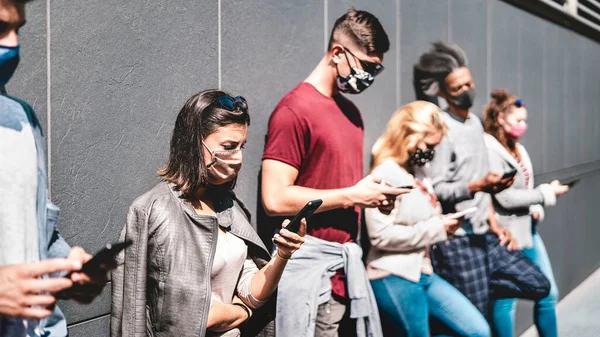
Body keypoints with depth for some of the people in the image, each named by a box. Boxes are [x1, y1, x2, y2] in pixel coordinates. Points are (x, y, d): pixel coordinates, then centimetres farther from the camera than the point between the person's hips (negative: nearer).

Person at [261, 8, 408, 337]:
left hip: (347, 261, 8)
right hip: (312, 265, -8)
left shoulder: (350, 111, 13)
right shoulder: (295, 110, -13)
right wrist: (352, 195, -15)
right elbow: (275, 199, -19)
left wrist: (372, 194, 4)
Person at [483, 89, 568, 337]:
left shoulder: (518, 148, 12)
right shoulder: (490, 149, -15)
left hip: (528, 230, 9)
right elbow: (505, 198, -20)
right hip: (507, 234, -9)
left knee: (548, 293, 15)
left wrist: (536, 208, -3)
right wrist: (547, 193, -12)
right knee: (506, 300, 3)